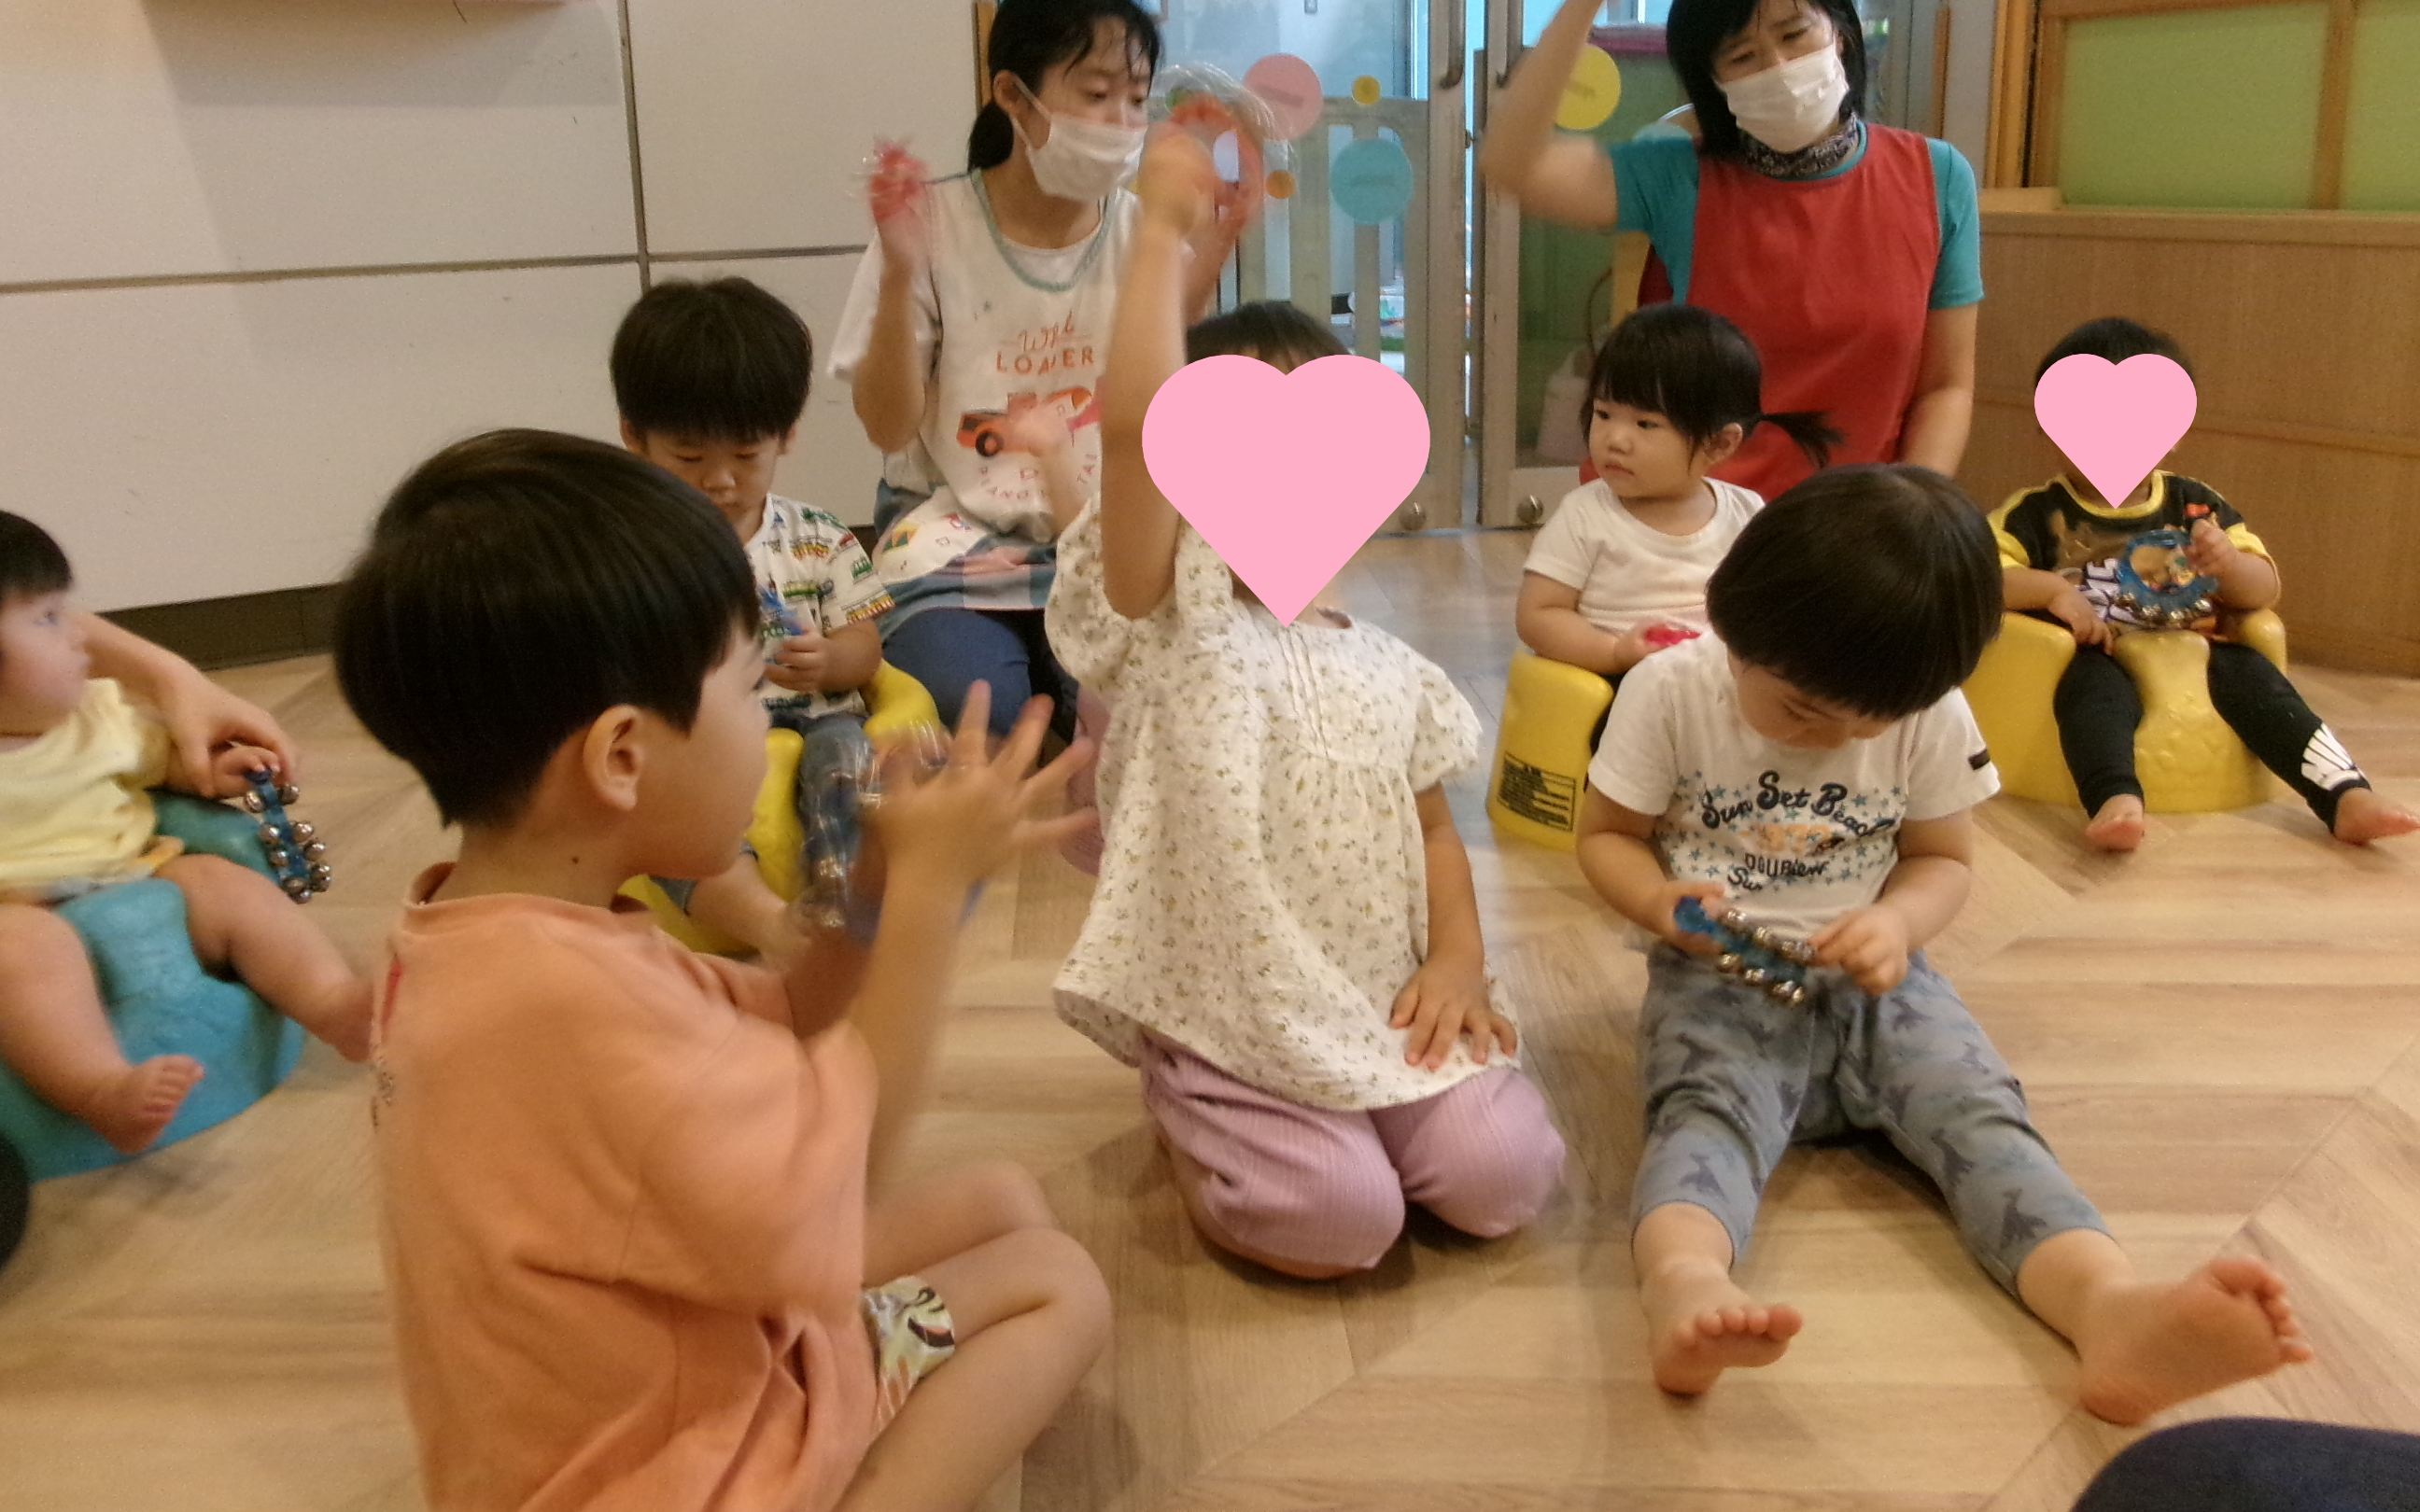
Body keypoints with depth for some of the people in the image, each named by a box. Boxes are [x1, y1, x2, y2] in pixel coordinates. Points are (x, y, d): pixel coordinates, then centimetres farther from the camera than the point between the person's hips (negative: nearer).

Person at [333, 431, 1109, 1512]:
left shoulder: (489, 935, -3)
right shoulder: (566, 992, -37)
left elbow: (761, 1041, 4)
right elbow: (824, 1198, -29)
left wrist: (883, 886, -8)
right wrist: (930, 888, -24)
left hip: (663, 1373, 9)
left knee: (1003, 1199, 17)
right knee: (1055, 1286, 7)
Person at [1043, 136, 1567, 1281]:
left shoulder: (1389, 669, 9)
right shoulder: (1166, 620, -9)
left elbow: (1432, 827, 13)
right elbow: (1130, 421, -23)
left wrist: (1459, 957, -4)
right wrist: (1162, 234, -20)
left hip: (1389, 1012, 5)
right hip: (1224, 1026, -4)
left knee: (1504, 1177, -13)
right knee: (1342, 1219, -20)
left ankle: (1343, 1122, 16)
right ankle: (1192, 1133, 11)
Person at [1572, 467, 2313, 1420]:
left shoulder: (1934, 717, -1)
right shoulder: (1670, 691, -7)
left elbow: (1944, 858, 9)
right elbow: (1606, 835, 2)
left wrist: (1901, 921, -15)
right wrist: (1659, 902, -22)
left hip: (1872, 979, 3)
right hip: (1720, 979, -3)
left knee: (1979, 1112, -25)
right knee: (1708, 1107, -35)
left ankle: (2113, 1307, -50)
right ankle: (1686, 1285, -66)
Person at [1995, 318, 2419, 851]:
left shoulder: (2195, 506, 13)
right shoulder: (2037, 512, 4)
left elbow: (2265, 592, 11)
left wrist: (2229, 562, -12)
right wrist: (2050, 588, -21)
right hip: (2098, 664, -3)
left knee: (2247, 672, -25)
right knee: (2095, 686, -35)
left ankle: (2349, 799, -29)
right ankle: (2116, 802, -59)